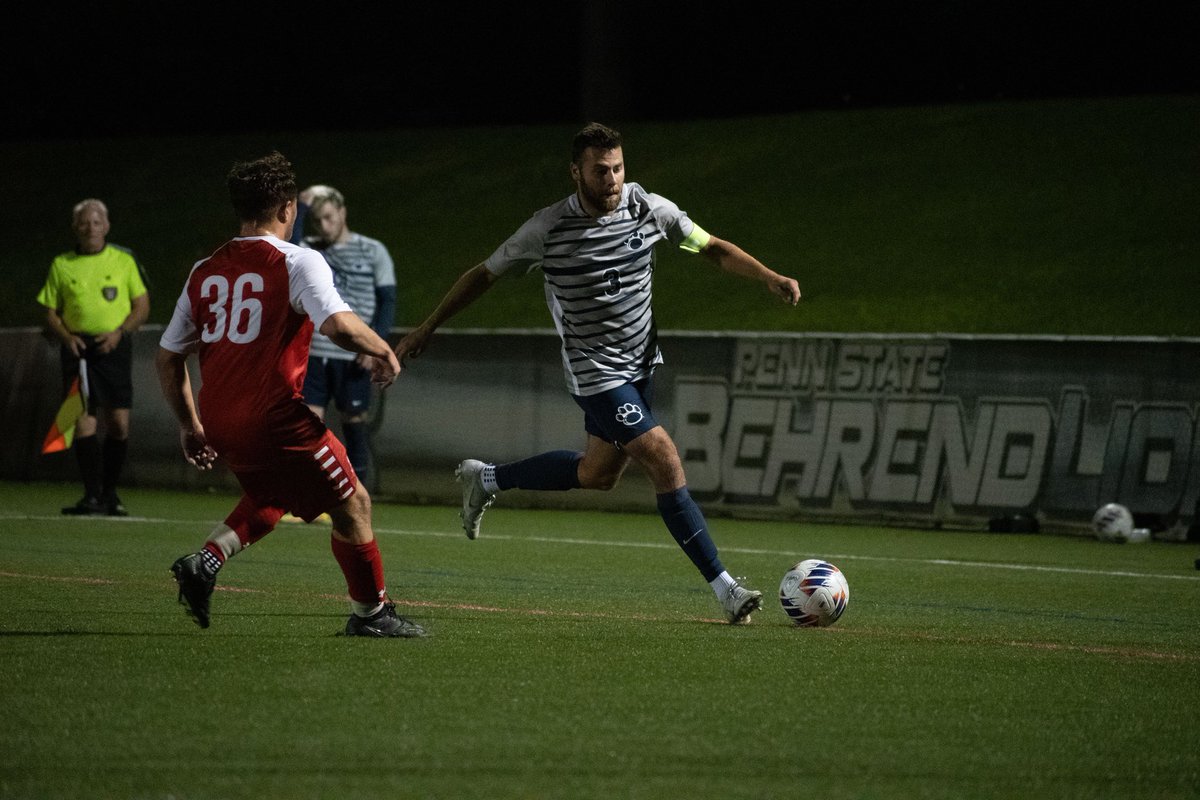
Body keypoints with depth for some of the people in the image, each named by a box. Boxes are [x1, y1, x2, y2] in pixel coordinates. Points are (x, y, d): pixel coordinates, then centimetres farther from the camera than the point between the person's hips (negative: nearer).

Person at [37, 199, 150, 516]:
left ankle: (110, 491, 13)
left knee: (119, 423, -2)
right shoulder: (61, 265, 8)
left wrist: (119, 332, -9)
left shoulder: (124, 260, 7)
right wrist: (67, 337, -9)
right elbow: (50, 313, 10)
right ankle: (92, 494, -12)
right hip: (78, 349, 0)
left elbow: (142, 305, 8)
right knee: (84, 420, -11)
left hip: (115, 347, 0)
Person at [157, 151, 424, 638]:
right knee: (353, 505, 10)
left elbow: (168, 357, 15)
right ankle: (370, 613, 18)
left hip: (220, 423, 7)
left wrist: (189, 426, 25)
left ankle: (206, 562, 11)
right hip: (275, 418, -7)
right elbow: (339, 325, -25)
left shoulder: (204, 272, 11)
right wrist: (383, 351, -5)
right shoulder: (297, 263, -8)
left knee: (271, 497, 31)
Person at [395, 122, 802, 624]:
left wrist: (770, 278, -14)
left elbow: (713, 248, 2)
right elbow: (484, 275, -3)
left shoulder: (647, 208, -7)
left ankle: (486, 479, 40)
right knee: (666, 463, -16)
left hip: (640, 361, 6)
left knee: (599, 473, 18)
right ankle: (724, 589, -14)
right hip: (595, 371, -6)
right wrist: (427, 329, 2)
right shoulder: (548, 229, -16)